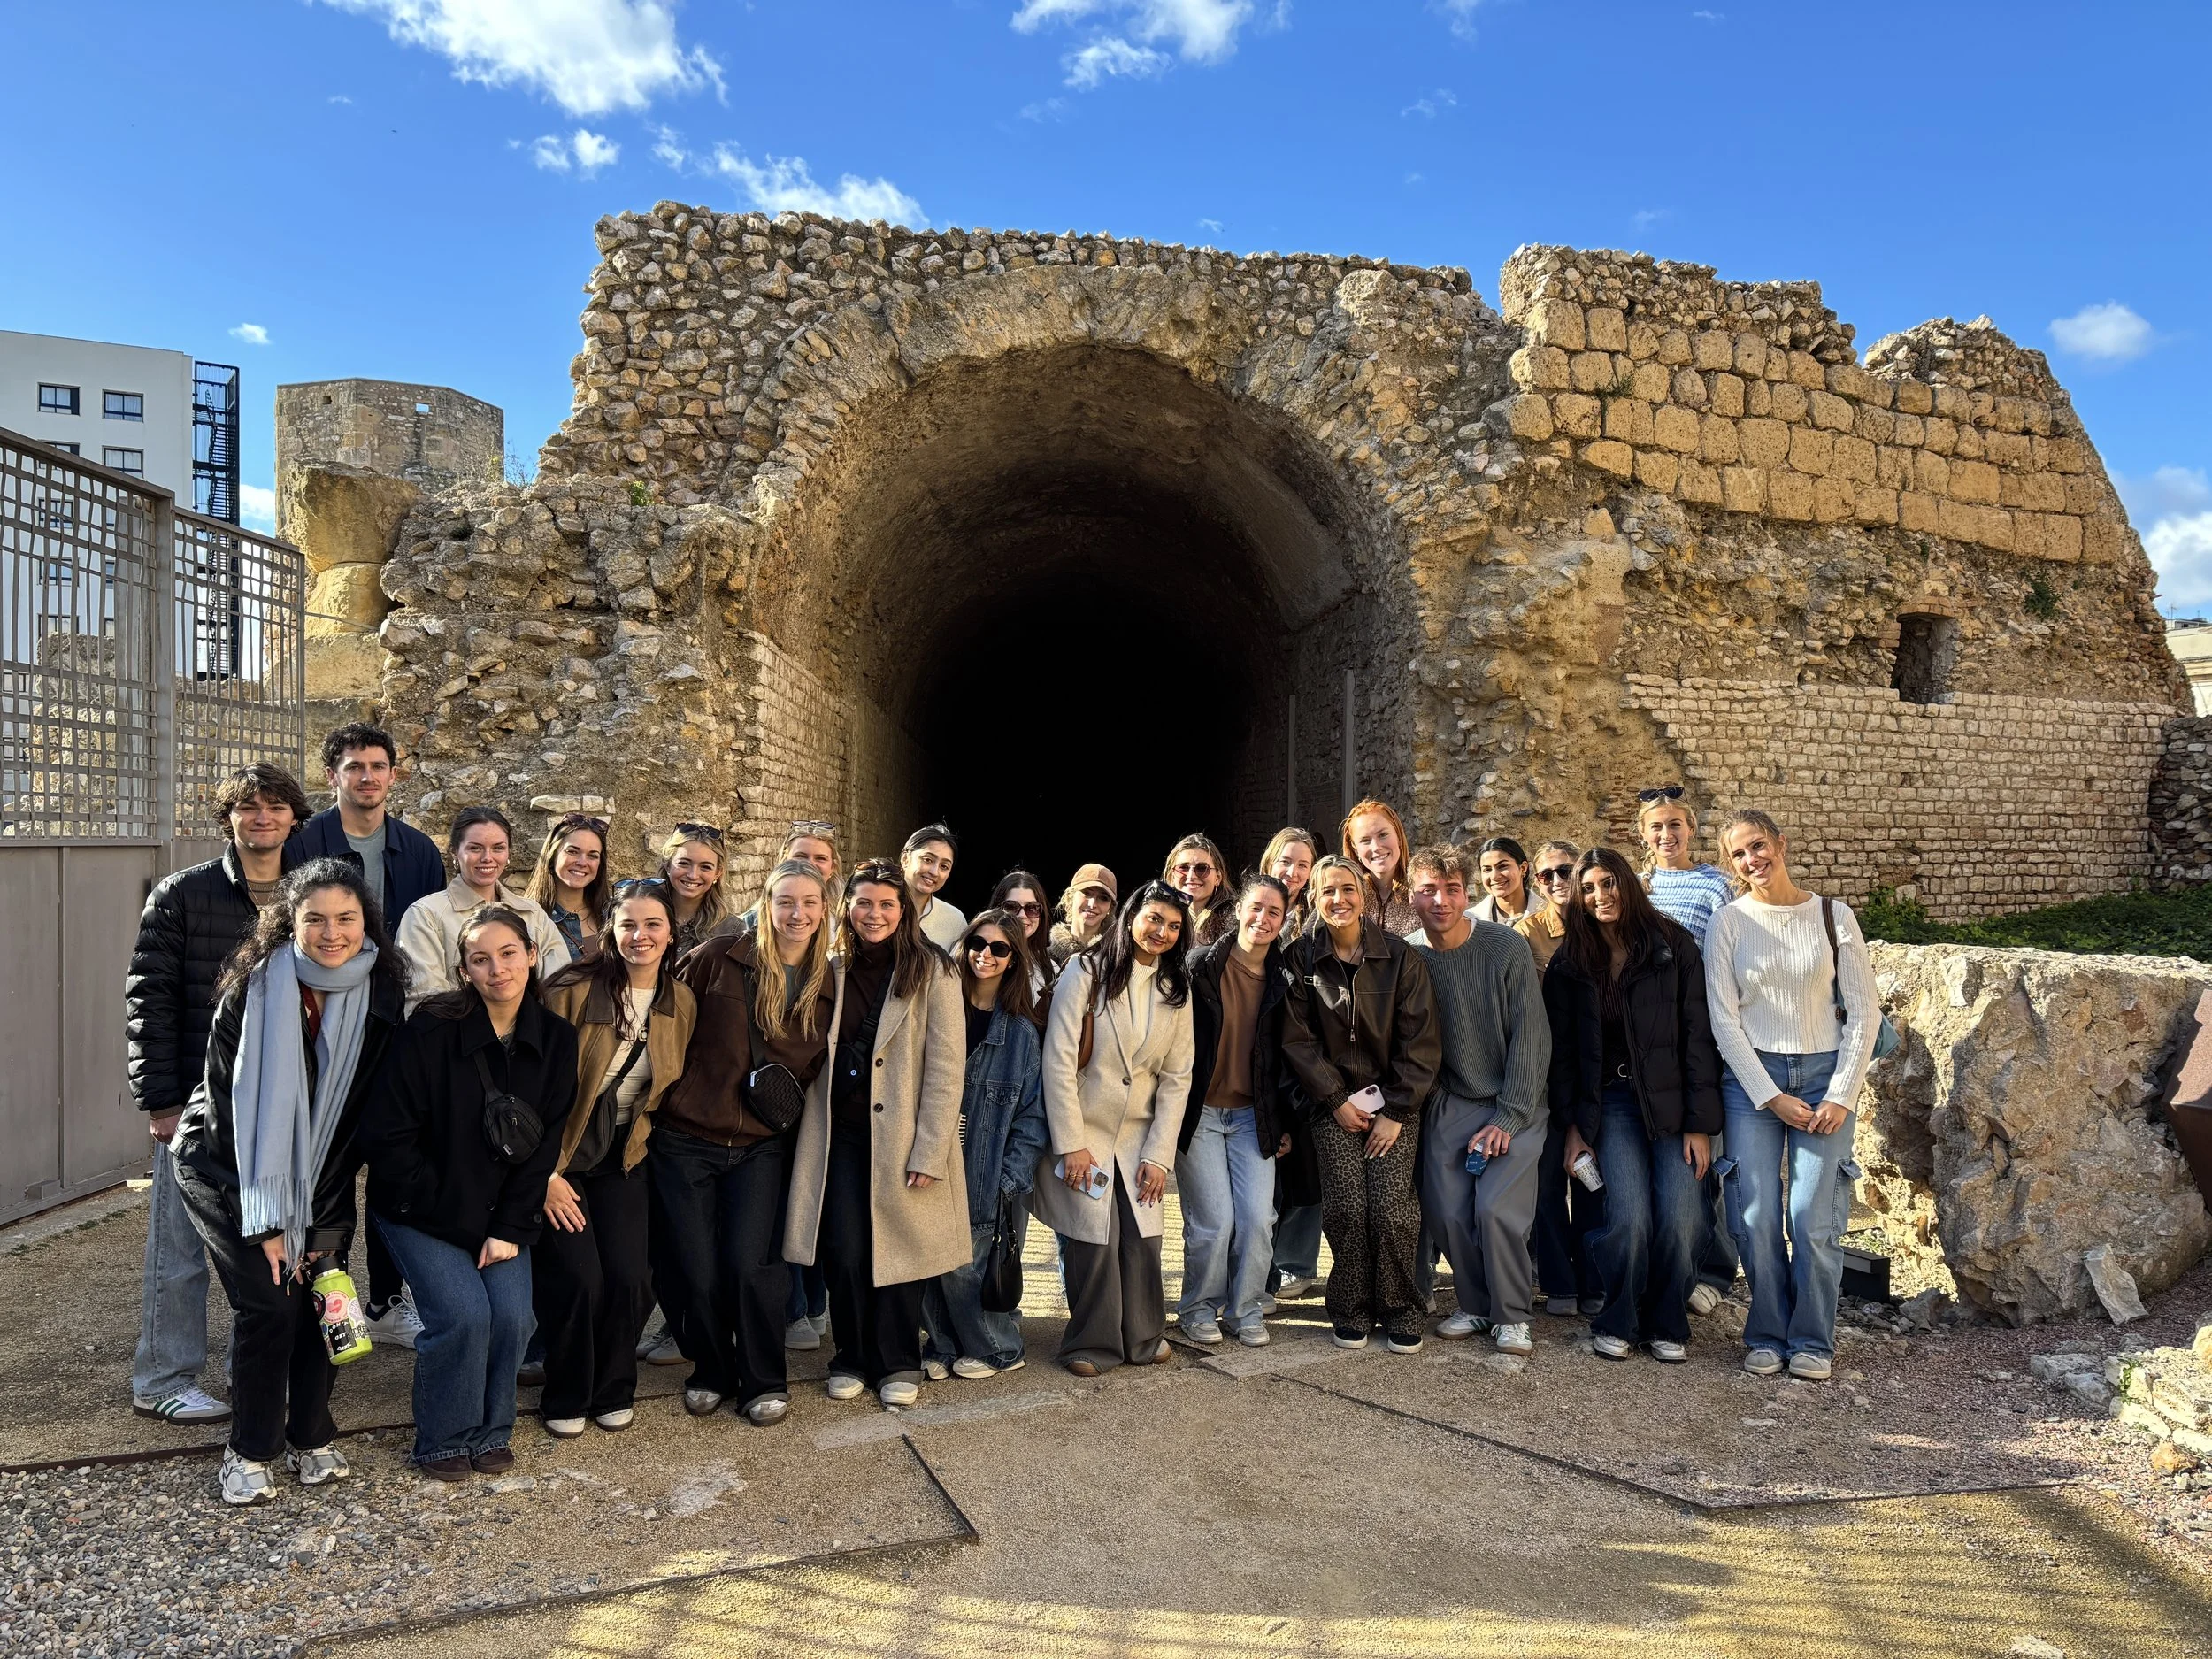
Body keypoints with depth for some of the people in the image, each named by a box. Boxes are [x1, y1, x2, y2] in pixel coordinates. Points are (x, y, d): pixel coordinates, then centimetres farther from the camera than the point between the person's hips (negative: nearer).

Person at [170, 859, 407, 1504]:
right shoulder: (253, 991, -21)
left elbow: (363, 1112, -9)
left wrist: (327, 1218, -11)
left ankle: (311, 1438, 17)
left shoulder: (382, 996, -13)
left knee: (317, 1288, -4)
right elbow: (232, 1107, -18)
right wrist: (265, 1221, -18)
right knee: (268, 1299, -12)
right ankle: (249, 1452, 8)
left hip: (315, 1175, 3)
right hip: (227, 1168, -3)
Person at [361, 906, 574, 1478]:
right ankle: (444, 1441, 8)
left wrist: (510, 1229, -9)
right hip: (421, 1210, -3)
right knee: (463, 1314, -17)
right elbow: (385, 1136, -14)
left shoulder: (556, 1039, -6)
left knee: (513, 1316, -11)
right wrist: (450, 1213, -13)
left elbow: (544, 1146, -2)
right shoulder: (429, 1030, -18)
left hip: (501, 1212, 3)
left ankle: (489, 1432, 15)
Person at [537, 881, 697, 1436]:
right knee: (578, 1279, -12)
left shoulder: (682, 1002, -2)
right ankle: (566, 1400, 14)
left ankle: (613, 1391, 19)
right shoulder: (573, 990, -16)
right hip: (561, 1156, -3)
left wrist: (643, 1140, 6)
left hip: (623, 1159, 3)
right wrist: (545, 1172, -14)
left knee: (631, 1279, -7)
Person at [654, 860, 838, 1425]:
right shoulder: (718, 958, -8)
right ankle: (710, 1372, 28)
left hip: (761, 1146, 1)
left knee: (751, 1265, -8)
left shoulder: (829, 986, 2)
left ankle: (764, 1382, 15)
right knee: (694, 1270, 3)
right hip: (685, 1139, -1)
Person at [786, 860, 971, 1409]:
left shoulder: (932, 973, -4)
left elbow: (945, 1067, -8)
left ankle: (898, 1364, 23)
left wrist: (929, 1151, -13)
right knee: (844, 1253, 0)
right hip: (840, 1136, 3)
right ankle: (853, 1358, 22)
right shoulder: (834, 970, 7)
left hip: (902, 1137, -2)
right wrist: (811, 1131, -1)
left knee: (897, 1249, 4)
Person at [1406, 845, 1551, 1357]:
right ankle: (1476, 1305, 18)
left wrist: (1509, 1118, -13)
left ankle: (1513, 1316, 5)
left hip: (1513, 1107, -2)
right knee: (1448, 1213, -7)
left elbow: (1531, 1037, -10)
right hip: (1448, 1105, 3)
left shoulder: (1507, 948, -11)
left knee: (1495, 1208, -17)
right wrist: (1432, 1102, -2)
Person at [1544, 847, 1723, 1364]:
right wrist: (1573, 1123, 2)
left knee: (1681, 1219, -13)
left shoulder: (1672, 944, -2)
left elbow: (1699, 1035, -4)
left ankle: (1666, 1325, 11)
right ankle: (1616, 1322, 9)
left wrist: (1700, 1123, -8)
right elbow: (1561, 1048, 8)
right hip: (1611, 1103, 1)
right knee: (1629, 1217, -14)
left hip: (1670, 1101, -1)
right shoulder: (1570, 963, 5)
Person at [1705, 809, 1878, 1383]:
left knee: (1814, 1219, -5)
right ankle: (1768, 1336, 15)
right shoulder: (1729, 922, 0)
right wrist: (1771, 1097, -7)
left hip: (1825, 1076, 0)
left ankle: (1812, 1342, 13)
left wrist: (1841, 1096, -6)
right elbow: (1724, 1020, -1)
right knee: (1756, 1217, -4)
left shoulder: (1833, 916, 1)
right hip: (1751, 1078, 0)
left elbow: (1864, 1012, 2)